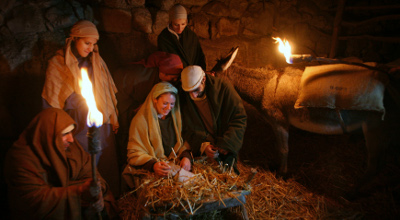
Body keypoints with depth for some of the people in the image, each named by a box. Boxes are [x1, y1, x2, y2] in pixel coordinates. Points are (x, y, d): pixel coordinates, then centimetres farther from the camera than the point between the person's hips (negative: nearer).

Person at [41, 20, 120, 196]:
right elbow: (51, 102, 0)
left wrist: (113, 119, 13)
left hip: (102, 126, 4)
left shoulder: (97, 62, 9)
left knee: (108, 169, 9)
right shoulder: (57, 65, -3)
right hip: (78, 128, -3)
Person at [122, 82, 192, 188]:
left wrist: (186, 156, -9)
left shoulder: (175, 117, 12)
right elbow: (135, 153, -7)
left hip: (176, 166, 5)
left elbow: (184, 142, 14)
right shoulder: (140, 120, -4)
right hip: (149, 172, -4)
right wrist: (153, 165, -26)